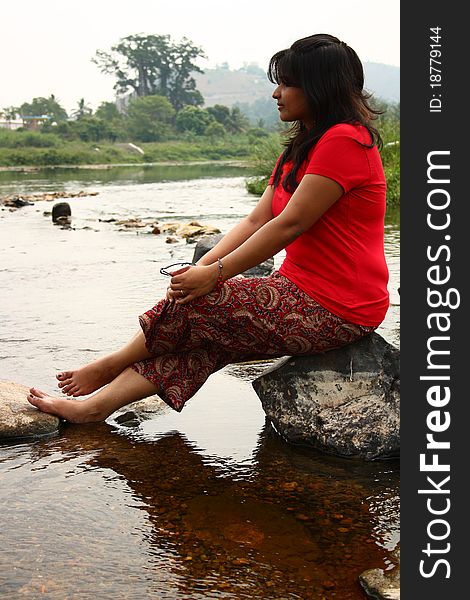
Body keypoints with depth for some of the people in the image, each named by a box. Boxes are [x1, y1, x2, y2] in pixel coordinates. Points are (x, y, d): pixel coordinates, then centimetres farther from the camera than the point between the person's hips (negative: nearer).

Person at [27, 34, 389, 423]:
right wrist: (203, 267, -3)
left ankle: (111, 365, 13)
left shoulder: (343, 141, -15)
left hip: (335, 310, -9)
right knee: (205, 336, -4)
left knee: (198, 304, -9)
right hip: (305, 293, 9)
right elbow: (256, 220, 10)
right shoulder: (301, 148, 19)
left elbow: (289, 225, -19)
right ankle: (94, 404, -1)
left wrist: (214, 275, -15)